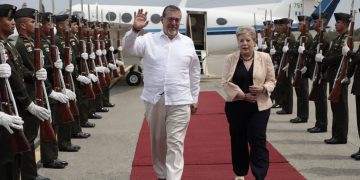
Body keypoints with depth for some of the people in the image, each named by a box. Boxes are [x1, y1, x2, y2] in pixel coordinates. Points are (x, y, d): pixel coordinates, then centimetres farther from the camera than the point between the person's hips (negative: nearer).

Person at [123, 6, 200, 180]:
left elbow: (194, 73, 11)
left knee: (175, 143, -5)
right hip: (154, 100, 1)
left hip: (179, 101, -1)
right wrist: (135, 30, -30)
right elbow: (128, 47, -12)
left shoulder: (188, 43, 6)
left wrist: (194, 99, 11)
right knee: (157, 141, 15)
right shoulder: (148, 40, 2)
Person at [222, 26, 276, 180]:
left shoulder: (264, 58, 0)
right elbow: (226, 82, -4)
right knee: (238, 140, 11)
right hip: (236, 106, 1)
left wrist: (263, 88, -17)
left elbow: (271, 81, 4)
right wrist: (243, 95, -15)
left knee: (258, 140, -7)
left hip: (259, 106, -1)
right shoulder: (230, 59, 0)